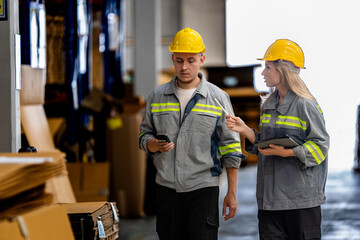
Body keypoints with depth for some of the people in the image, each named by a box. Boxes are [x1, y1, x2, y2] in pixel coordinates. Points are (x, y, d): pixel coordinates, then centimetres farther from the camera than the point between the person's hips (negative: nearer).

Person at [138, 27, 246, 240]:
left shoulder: (218, 98, 1)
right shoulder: (157, 97, 9)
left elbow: (230, 148, 2)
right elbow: (144, 135, 15)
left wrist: (232, 192, -2)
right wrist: (155, 145, -10)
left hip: (203, 188, -3)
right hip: (167, 188, 3)